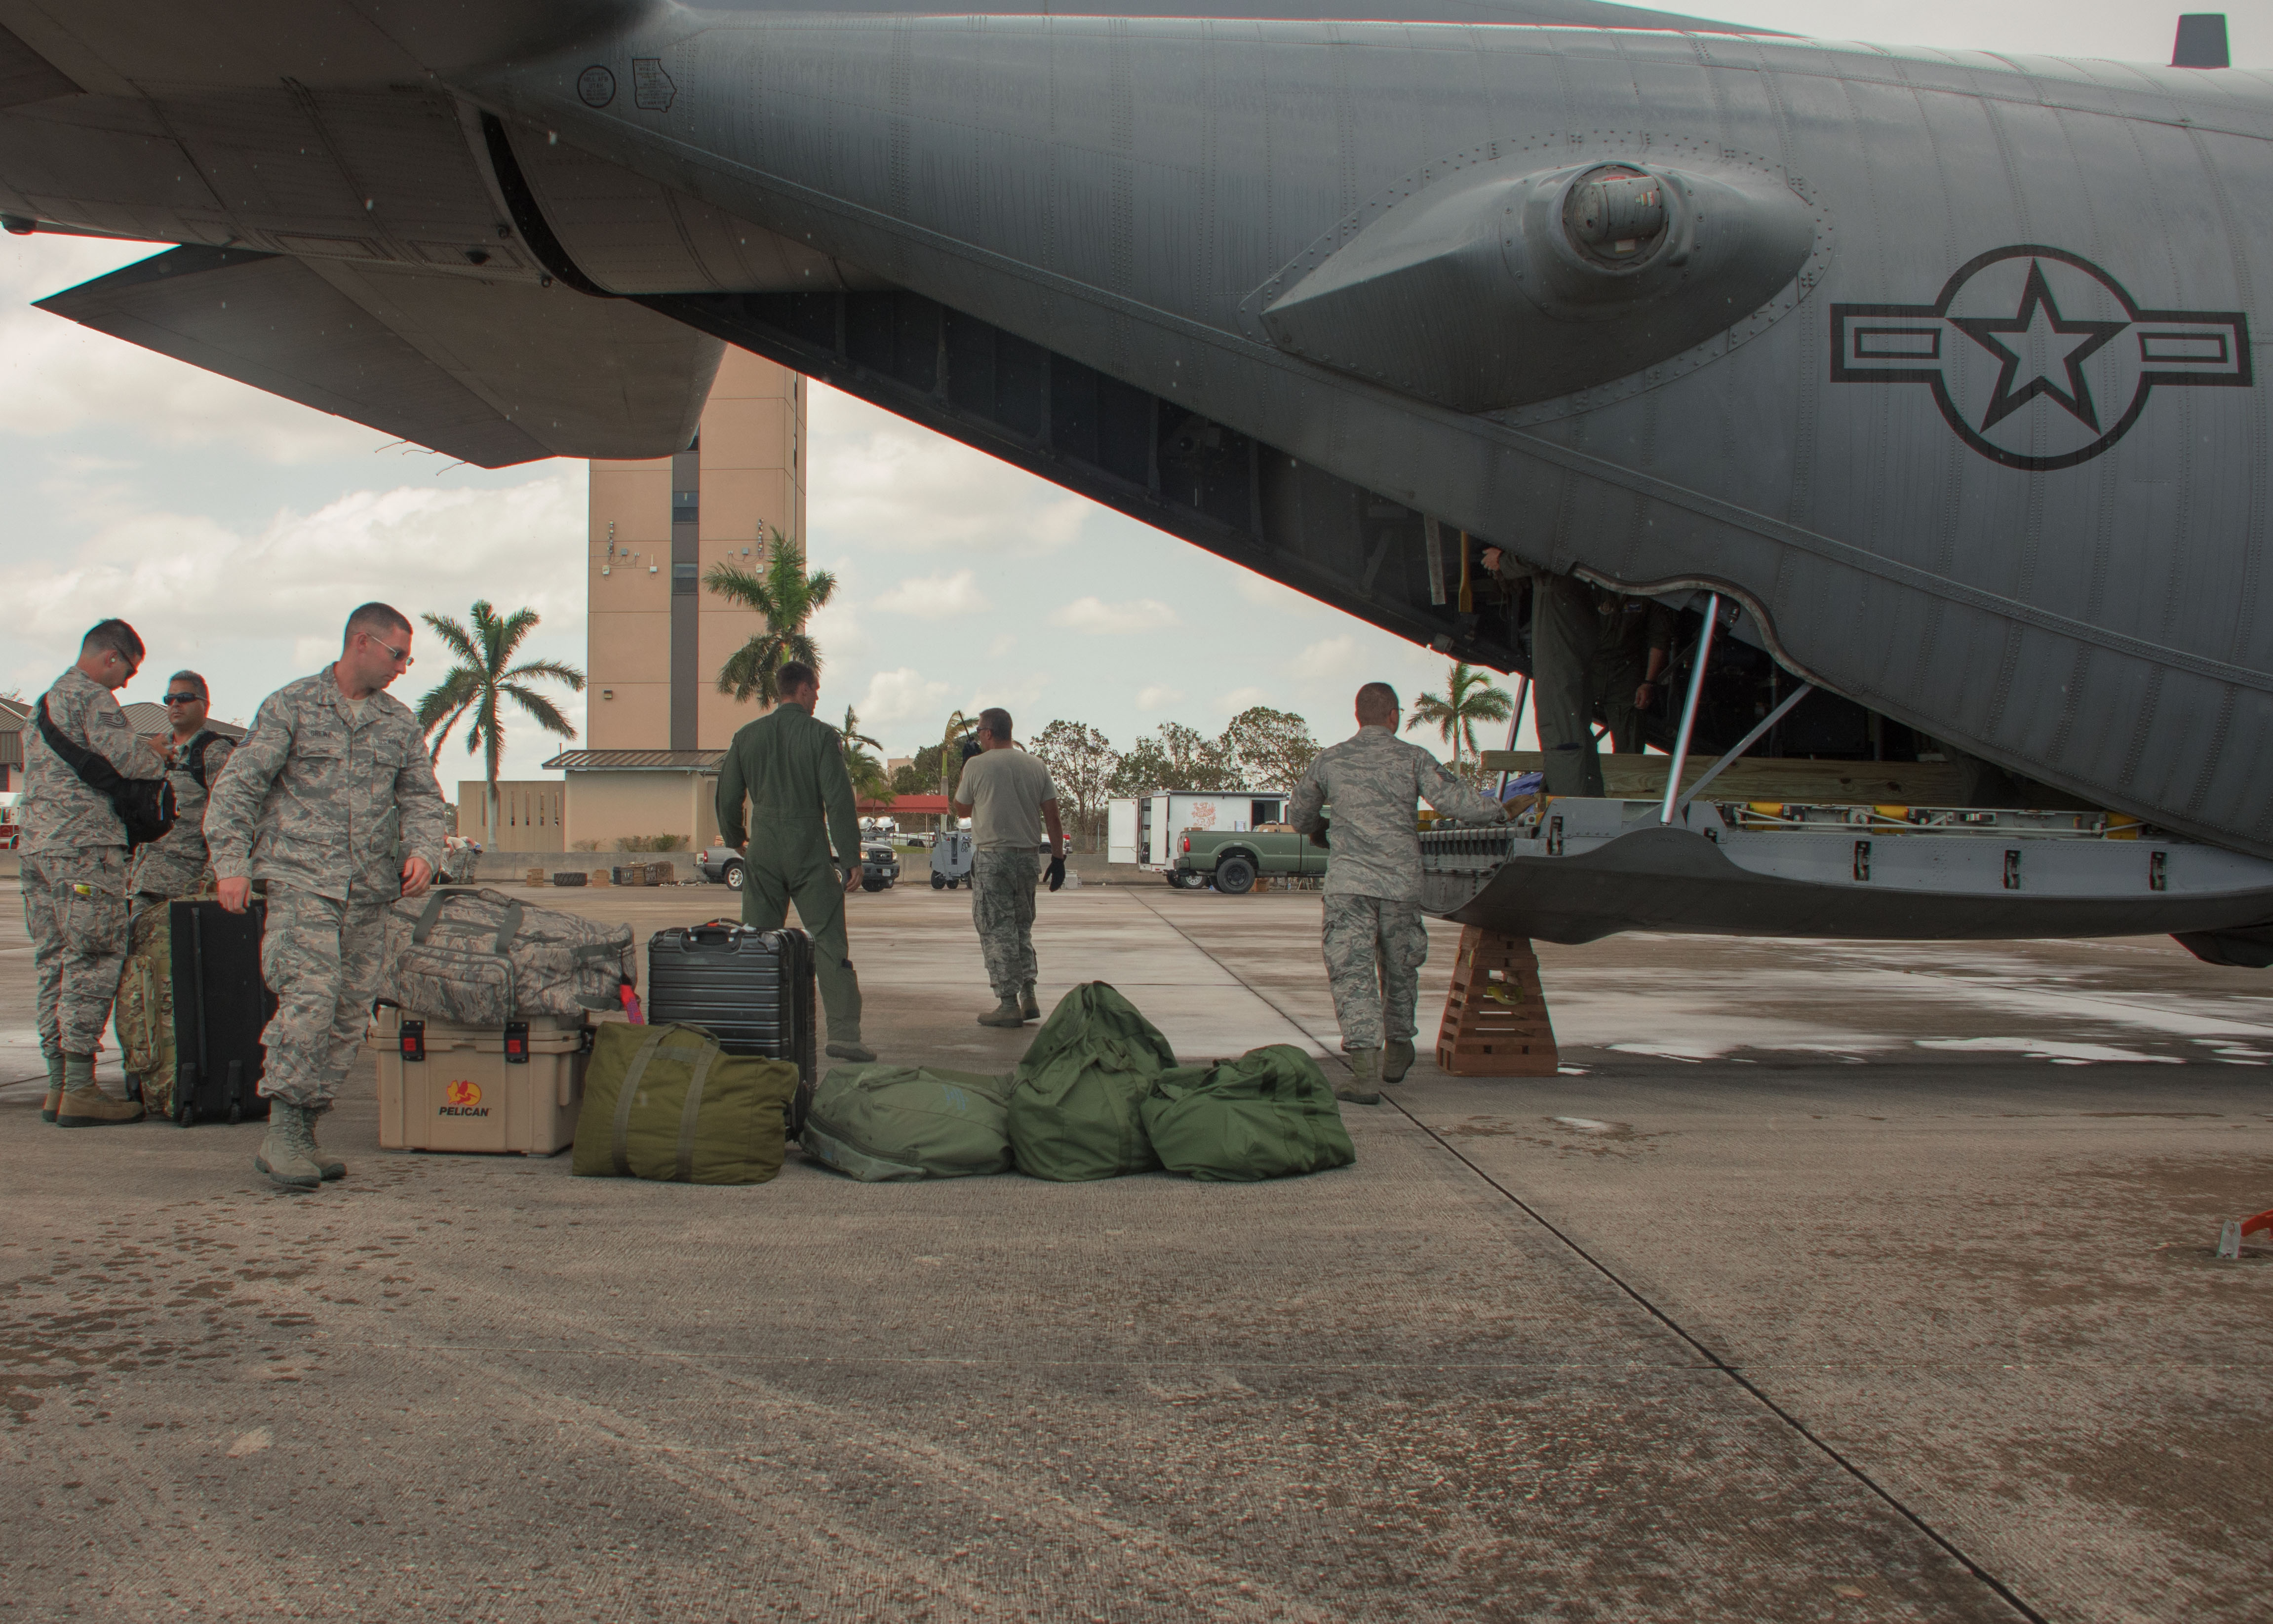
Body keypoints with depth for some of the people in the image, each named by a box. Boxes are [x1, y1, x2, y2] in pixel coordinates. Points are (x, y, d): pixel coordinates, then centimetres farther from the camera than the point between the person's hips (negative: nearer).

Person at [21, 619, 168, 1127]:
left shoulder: (45, 702, 23)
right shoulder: (92, 697, -7)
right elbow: (125, 759, -18)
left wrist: (139, 747, 21)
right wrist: (157, 759, 3)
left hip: (37, 846, 9)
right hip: (86, 844, -9)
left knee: (54, 966, 10)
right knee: (92, 966, -7)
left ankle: (58, 1085, 13)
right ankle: (79, 1090, -7)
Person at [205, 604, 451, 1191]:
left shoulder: (400, 723, 15)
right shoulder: (291, 707, 2)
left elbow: (423, 797, 13)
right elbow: (238, 786, 0)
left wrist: (423, 851, -7)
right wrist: (231, 862, -11)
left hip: (369, 892, 5)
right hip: (300, 878, -5)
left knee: (349, 1017, 4)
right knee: (311, 997, -20)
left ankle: (302, 1137, 13)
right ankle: (284, 1131, -13)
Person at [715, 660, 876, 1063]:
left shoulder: (747, 736, 7)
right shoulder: (821, 735, -5)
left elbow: (727, 799, 11)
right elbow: (838, 800, -9)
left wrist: (735, 840, 27)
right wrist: (851, 858, -6)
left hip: (763, 854, 4)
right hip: (809, 853, -3)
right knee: (829, 943, -3)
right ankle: (844, 1032, -10)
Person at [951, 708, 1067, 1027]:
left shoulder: (977, 765, -5)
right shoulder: (1037, 767, 7)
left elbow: (962, 811, 7)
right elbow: (1052, 817, 4)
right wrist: (1058, 859, 8)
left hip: (992, 858, -5)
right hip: (1028, 857, 5)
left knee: (998, 931, -1)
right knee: (1022, 928, 16)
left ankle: (1008, 1004, -4)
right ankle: (1028, 996, 10)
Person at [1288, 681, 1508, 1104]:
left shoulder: (1330, 760, 7)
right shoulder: (1413, 758, 2)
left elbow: (1298, 817, 20)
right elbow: (1455, 801, -10)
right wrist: (1499, 809, 7)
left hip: (1349, 883, -1)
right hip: (1402, 882, 1)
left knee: (1352, 974, -4)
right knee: (1400, 970, 20)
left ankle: (1365, 1072, -17)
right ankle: (1396, 1054, 37)